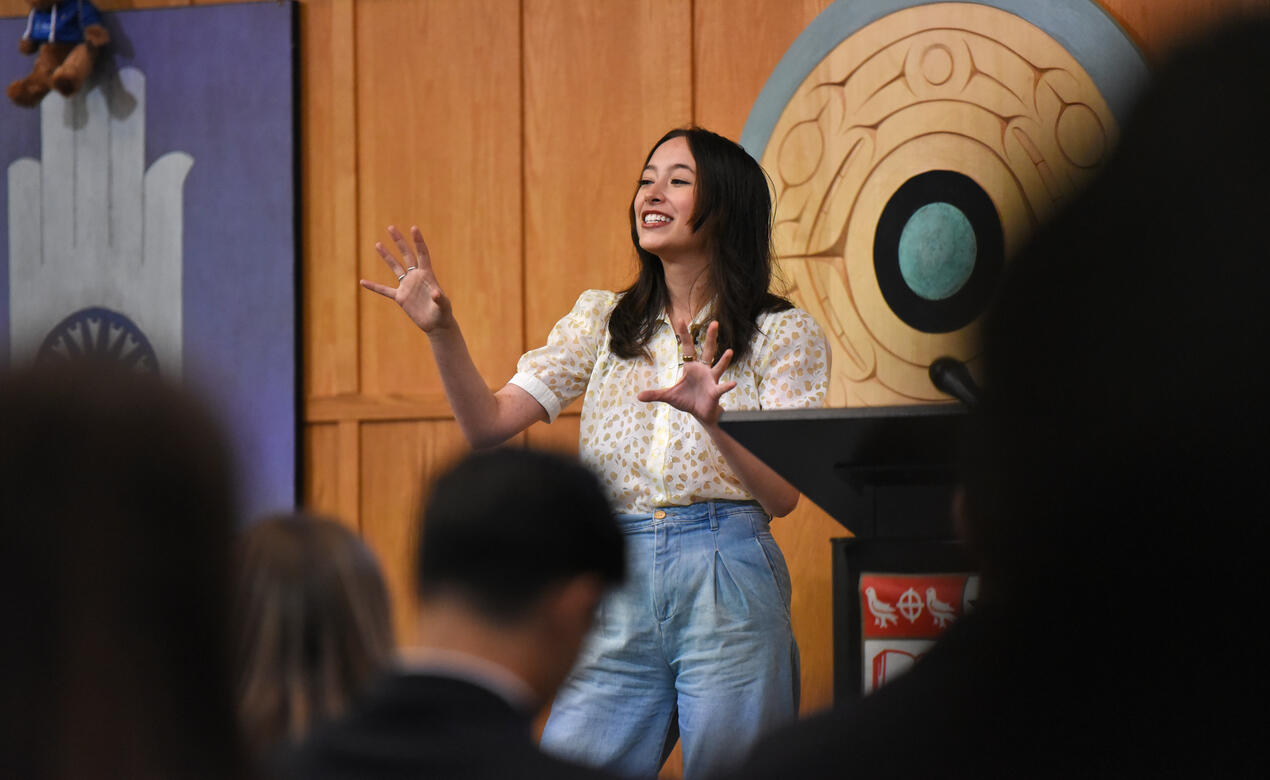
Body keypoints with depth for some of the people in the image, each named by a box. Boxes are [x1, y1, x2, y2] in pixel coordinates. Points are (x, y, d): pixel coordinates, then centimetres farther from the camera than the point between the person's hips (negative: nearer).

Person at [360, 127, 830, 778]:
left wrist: (712, 417, -25)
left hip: (726, 583, -3)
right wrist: (441, 330, -10)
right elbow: (489, 424, 6)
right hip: (617, 586, 3)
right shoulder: (603, 320, 14)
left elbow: (782, 493, -7)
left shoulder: (783, 333, 3)